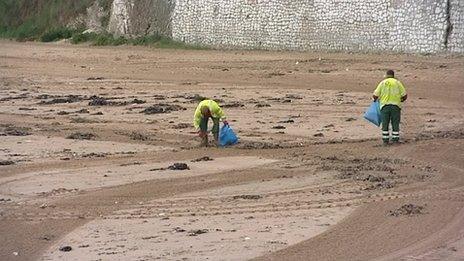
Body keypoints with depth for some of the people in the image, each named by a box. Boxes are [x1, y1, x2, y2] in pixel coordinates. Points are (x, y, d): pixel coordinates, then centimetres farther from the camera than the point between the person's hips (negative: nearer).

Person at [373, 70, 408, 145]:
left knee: (385, 124, 5)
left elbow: (375, 96, -1)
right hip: (395, 105, 0)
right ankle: (395, 139, 8)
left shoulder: (382, 83, 5)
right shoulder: (397, 83, 5)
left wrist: (376, 99, 22)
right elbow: (405, 95, 3)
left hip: (384, 106, 0)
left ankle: (385, 140, 4)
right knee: (395, 123, 7)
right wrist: (400, 100, 23)